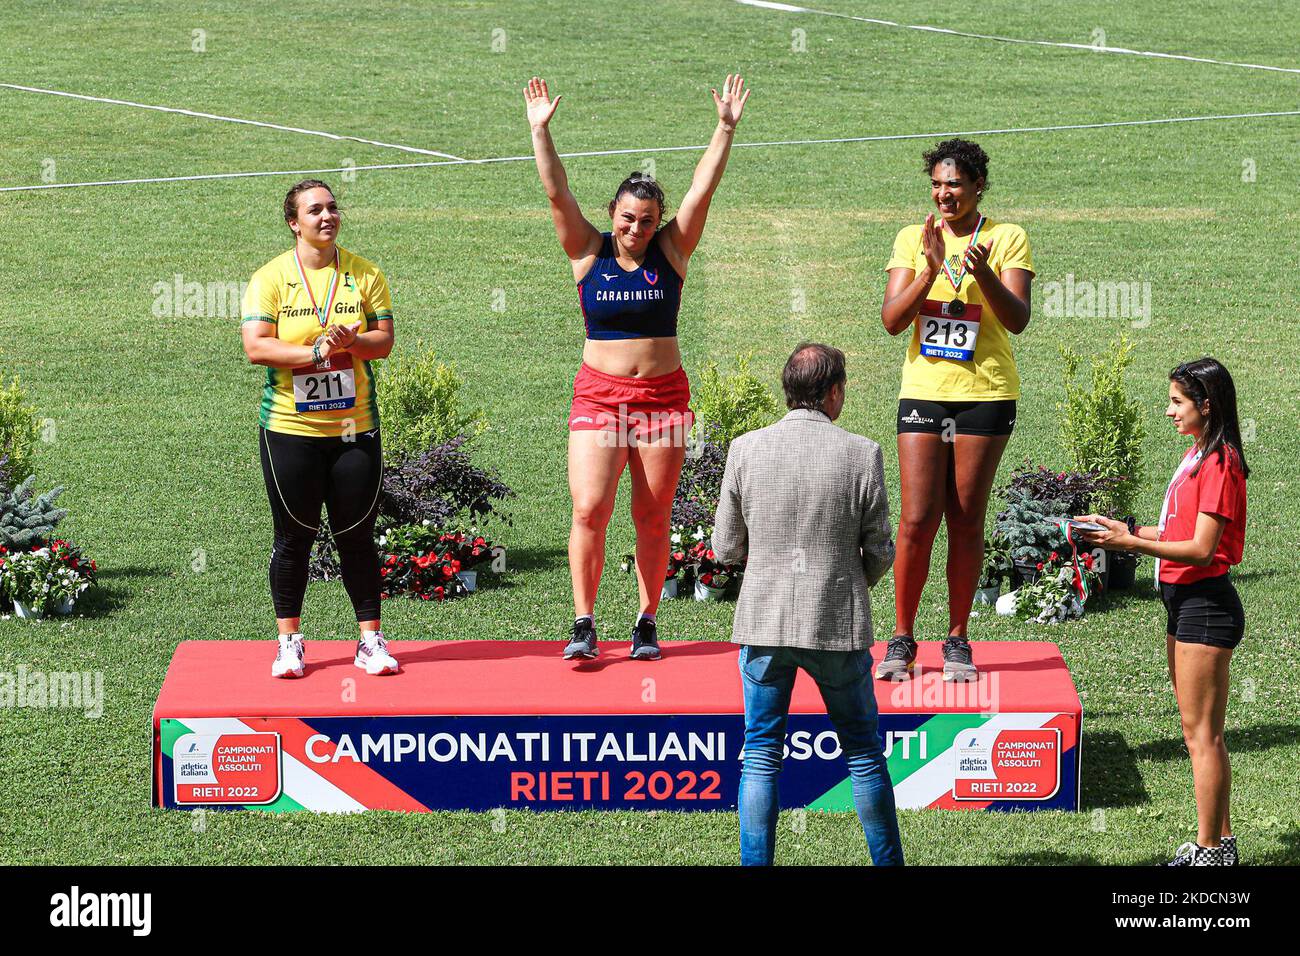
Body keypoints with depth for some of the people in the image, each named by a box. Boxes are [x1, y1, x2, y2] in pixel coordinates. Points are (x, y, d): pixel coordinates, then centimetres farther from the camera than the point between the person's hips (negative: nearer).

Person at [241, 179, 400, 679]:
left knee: (357, 536, 4)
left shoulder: (365, 274, 6)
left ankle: (370, 639, 12)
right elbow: (255, 346, -10)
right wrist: (313, 353, -21)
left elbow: (384, 339, 2)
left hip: (354, 427, 2)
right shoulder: (271, 277, -1)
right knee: (294, 537, 4)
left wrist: (350, 340, -19)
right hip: (289, 428, -1)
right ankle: (289, 642, 14)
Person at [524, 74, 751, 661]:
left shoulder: (671, 249, 3)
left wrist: (726, 128, -11)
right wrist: (540, 132, -15)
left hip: (663, 396, 1)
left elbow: (703, 189, -4)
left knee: (653, 517, 3)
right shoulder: (589, 251, 2)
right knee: (589, 509, -12)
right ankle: (583, 625, -5)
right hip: (598, 393, -1)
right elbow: (557, 193, -6)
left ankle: (646, 624, 14)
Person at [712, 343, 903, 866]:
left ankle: (755, 863, 7)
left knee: (761, 755, 9)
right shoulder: (862, 455, -8)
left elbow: (725, 548, 1)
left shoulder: (746, 450, -5)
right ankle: (888, 861, 22)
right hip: (839, 625, -1)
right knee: (864, 752, 14)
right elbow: (879, 553, 0)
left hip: (763, 622, 1)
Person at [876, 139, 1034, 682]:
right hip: (924, 391, 1)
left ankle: (957, 642, 12)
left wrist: (983, 273, -26)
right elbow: (892, 320, -2)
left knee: (967, 521, 2)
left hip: (985, 393, -1)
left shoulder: (1007, 238, 1)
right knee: (917, 520, -5)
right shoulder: (913, 238, 7)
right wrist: (932, 269, -16)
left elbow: (1017, 320, -9)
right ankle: (901, 641, 5)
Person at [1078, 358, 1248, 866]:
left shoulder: (1218, 463, -16)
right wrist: (1127, 529, 5)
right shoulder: (1196, 456, 14)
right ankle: (1219, 840, 21)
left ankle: (1211, 851, -1)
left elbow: (1201, 548, -21)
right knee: (1199, 730, 14)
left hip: (1205, 604, -10)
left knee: (1201, 731, -6)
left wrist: (1132, 543, -22)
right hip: (1182, 601, 10)